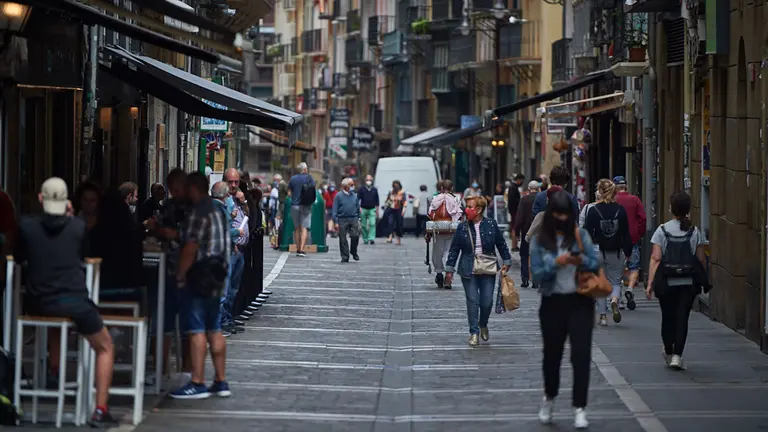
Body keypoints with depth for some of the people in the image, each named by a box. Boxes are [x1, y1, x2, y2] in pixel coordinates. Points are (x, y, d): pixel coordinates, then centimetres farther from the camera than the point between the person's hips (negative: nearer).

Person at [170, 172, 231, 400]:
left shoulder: (198, 213, -14)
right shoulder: (218, 211, 15)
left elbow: (191, 247, -20)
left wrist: (180, 276, -13)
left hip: (198, 277, -9)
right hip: (216, 278, 9)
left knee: (197, 331, -8)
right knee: (214, 330, 13)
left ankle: (198, 384, -10)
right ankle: (220, 382, 15)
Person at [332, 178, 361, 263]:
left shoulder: (355, 196, 10)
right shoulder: (339, 196, 0)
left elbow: (358, 208, 18)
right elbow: (334, 210, -1)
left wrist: (358, 219, 13)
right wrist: (336, 222, -7)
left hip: (353, 219, 2)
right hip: (342, 220, -2)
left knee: (355, 236, -13)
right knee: (343, 239, 0)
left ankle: (354, 252, 12)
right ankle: (345, 257, 9)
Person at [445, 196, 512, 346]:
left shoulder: (490, 225, -1)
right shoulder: (462, 228, -1)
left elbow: (501, 244, 9)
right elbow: (454, 249, 3)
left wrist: (506, 262, 8)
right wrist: (449, 270, 1)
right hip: (469, 271, 0)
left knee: (487, 301, 0)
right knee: (472, 301, -3)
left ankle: (483, 325, 29)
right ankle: (474, 333, 7)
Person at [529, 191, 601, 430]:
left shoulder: (581, 235, 0)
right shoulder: (539, 240, -2)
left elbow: (596, 263, 0)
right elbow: (537, 274, -6)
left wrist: (582, 262, -20)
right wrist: (556, 263, -22)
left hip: (580, 302, 0)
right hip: (553, 304, 0)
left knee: (581, 355, -8)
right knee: (552, 354, 14)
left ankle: (579, 409, -5)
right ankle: (549, 398, 39)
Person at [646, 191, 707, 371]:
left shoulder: (662, 230, -4)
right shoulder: (695, 232, -1)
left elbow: (655, 259, -8)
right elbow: (701, 259, 3)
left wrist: (650, 283, -8)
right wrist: (703, 280, 17)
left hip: (667, 282, 0)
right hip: (689, 282, 0)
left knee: (668, 317, 14)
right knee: (682, 318, 1)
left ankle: (668, 353, 30)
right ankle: (677, 356, -10)